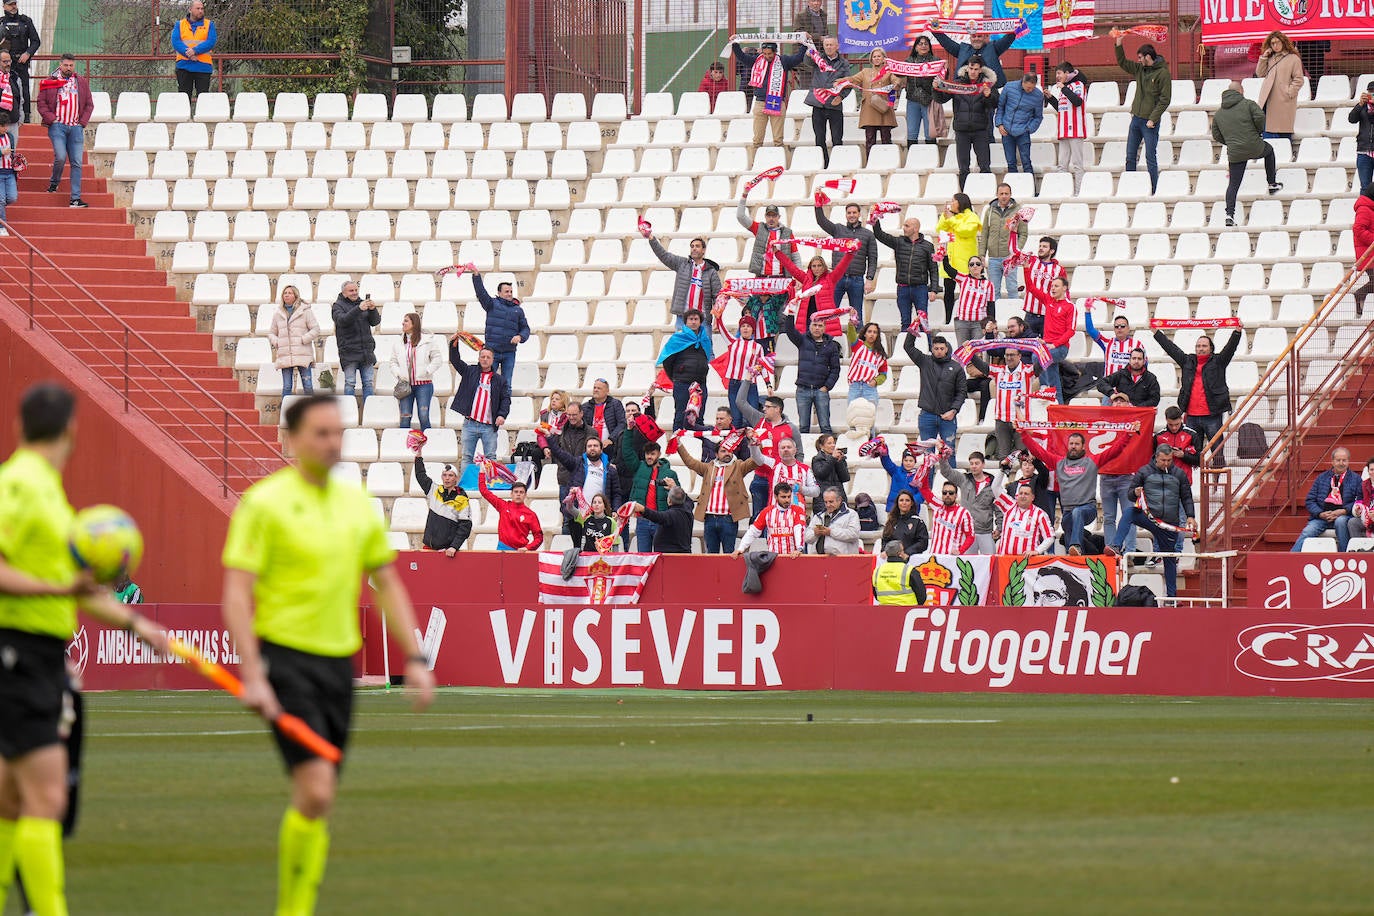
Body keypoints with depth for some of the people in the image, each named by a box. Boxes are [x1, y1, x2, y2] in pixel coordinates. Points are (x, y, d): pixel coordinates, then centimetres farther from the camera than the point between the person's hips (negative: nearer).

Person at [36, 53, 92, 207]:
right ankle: (54, 183, 13)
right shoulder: (50, 82, 5)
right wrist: (52, 120, -9)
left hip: (75, 127, 2)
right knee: (60, 157, -17)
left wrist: (82, 122, 2)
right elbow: (41, 104, 4)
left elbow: (89, 104, 15)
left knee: (76, 163, -2)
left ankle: (75, 198, -3)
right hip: (57, 126, -2)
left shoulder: (82, 83, 12)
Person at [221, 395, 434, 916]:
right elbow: (237, 593, -11)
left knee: (319, 801, 7)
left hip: (338, 662, 6)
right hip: (285, 660, -6)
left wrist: (415, 659, 11)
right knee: (316, 790, -18)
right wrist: (252, 675, -20)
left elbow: (387, 584, 19)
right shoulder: (265, 502, -7)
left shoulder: (356, 503, 11)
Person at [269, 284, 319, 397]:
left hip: (302, 354, -3)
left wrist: (303, 340, -11)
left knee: (308, 386, -4)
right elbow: (271, 333, 20)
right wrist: (276, 342, 0)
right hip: (285, 356, 3)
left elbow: (315, 330, 0)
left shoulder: (305, 311, 3)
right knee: (286, 387, 0)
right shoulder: (278, 314, 14)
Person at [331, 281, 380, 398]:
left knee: (368, 383, 4)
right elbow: (342, 320, -19)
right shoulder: (338, 306, 1)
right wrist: (358, 309, -30)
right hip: (349, 352, -4)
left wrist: (373, 310, -15)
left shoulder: (362, 303, 14)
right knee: (350, 383, -6)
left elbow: (375, 321, 6)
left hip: (367, 351, 4)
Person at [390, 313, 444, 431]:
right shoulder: (398, 343, 11)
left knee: (424, 417, -7)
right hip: (406, 384, 3)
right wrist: (398, 374, -2)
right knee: (405, 418, 1)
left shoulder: (428, 340, 0)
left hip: (423, 384, -3)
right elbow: (393, 362, 16)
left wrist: (426, 372, -9)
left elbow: (437, 359, 0)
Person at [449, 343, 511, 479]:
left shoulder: (499, 381, 11)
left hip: (489, 426, 0)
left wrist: (502, 414, -9)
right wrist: (454, 345, -12)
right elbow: (455, 360, 5)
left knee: (491, 458, -2)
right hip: (470, 424, 0)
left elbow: (506, 399, 8)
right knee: (466, 457, 2)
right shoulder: (470, 372, 12)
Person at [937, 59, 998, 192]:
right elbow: (942, 99, 4)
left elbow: (994, 105, -7)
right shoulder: (958, 82, 4)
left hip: (980, 130, -1)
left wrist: (989, 96, -28)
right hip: (962, 130, 1)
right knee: (963, 168, 4)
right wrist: (937, 89, -16)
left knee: (985, 166, -2)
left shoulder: (986, 84, 1)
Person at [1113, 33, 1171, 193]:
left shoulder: (1162, 73, -11)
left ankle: (1152, 191, 1)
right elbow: (1123, 63, 22)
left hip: (1149, 122, -7)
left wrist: (1153, 119, -17)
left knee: (1150, 158, -4)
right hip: (1136, 119, 7)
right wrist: (1119, 44, 8)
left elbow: (1165, 99, -13)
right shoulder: (1140, 69, 10)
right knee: (1130, 156, 9)